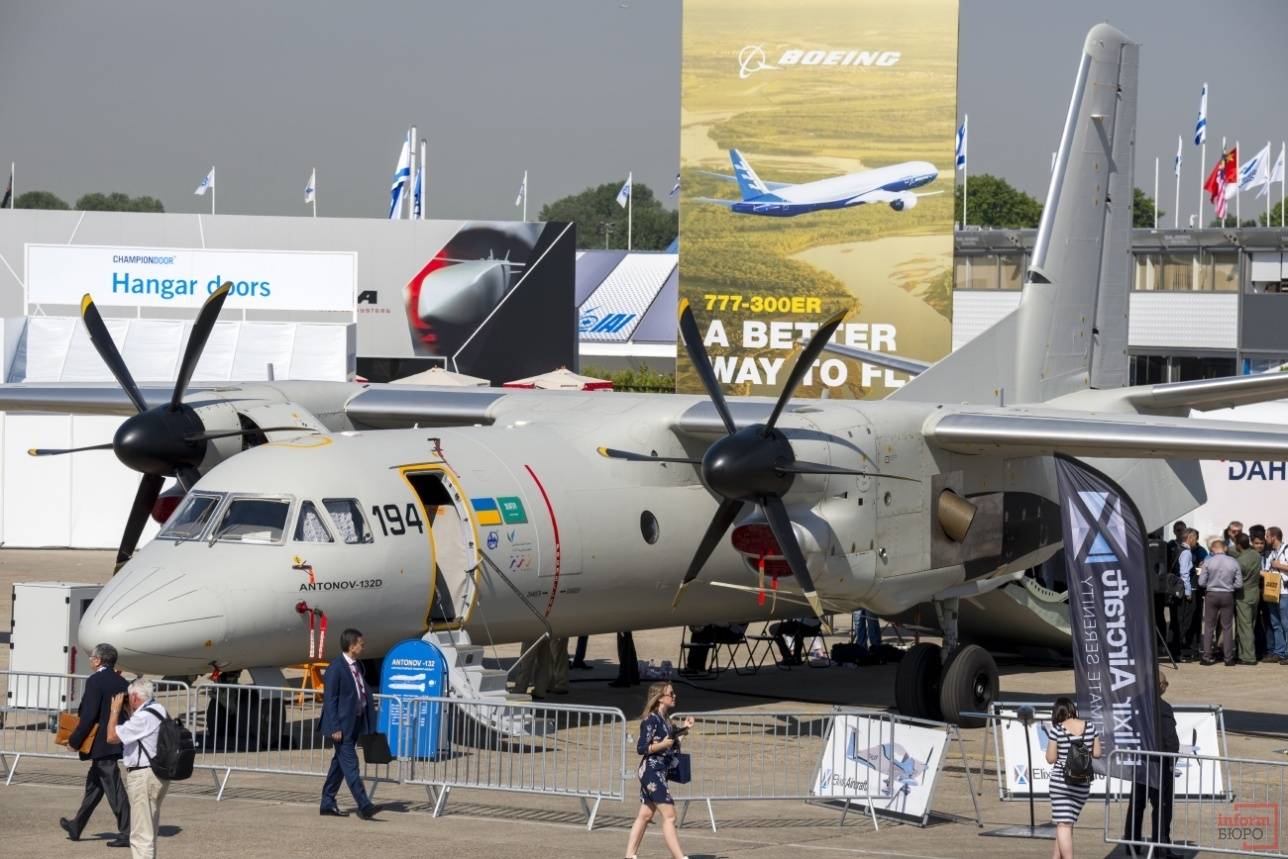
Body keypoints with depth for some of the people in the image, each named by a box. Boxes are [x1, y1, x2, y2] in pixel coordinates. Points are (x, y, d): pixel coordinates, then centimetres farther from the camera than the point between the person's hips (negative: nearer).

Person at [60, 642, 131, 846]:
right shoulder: (122, 683, 9)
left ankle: (127, 833, -6)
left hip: (101, 745, -9)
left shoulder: (95, 682, -15)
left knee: (114, 788, -6)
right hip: (116, 743, 9)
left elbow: (88, 716, -20)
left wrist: (74, 741, -11)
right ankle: (76, 826, 30)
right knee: (94, 784, 19)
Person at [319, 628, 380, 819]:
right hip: (342, 726, -9)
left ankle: (327, 804, 18)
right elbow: (329, 700, -15)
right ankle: (364, 806, -16)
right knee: (350, 765, -10)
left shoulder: (357, 667, 13)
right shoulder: (335, 669, -13)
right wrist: (335, 728, -19)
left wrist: (370, 724, 13)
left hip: (356, 724, 9)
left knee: (339, 765, 12)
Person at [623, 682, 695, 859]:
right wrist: (662, 745, -26)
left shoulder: (663, 719, 12)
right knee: (669, 816, -11)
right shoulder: (651, 720, -15)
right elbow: (641, 748, -18)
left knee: (645, 815, 12)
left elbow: (669, 737, 25)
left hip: (660, 772, 10)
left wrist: (684, 729, 16)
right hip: (652, 772, -10)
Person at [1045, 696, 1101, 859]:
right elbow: (1097, 753, 7)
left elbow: (1051, 759, -8)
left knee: (1063, 825, -5)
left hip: (1060, 780, -4)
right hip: (1082, 784, 4)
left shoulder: (1057, 729, -10)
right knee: (1067, 823, 19)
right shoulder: (1089, 728, 0)